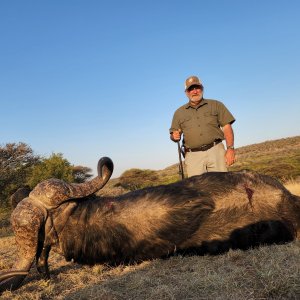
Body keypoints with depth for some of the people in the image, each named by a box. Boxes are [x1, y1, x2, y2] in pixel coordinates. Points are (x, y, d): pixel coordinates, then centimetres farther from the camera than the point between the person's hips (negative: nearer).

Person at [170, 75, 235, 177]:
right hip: (193, 156, 1)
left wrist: (230, 148, -5)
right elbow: (173, 134, 18)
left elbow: (227, 127, 6)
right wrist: (174, 136, -7)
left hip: (215, 151, -1)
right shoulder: (179, 112, 16)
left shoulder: (216, 105, 13)